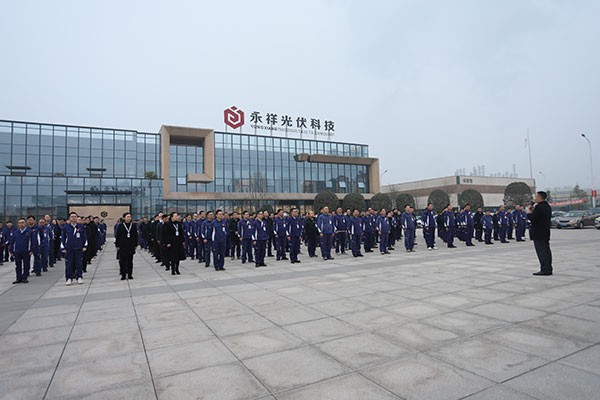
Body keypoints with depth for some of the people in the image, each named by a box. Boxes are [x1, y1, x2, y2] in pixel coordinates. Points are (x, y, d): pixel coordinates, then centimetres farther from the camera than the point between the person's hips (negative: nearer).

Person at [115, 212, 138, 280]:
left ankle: (130, 274, 15)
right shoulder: (120, 226, -3)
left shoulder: (134, 225, 3)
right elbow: (117, 236, -1)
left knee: (130, 261, 8)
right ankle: (123, 275, 10)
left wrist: (135, 244, 6)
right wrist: (117, 245, -3)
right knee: (122, 261, 1)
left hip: (131, 246, 2)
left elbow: (136, 235, 7)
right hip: (122, 246, -2)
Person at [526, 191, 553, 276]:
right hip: (546, 232, 10)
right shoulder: (548, 206, 13)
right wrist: (533, 211, 12)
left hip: (538, 234, -10)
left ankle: (545, 269, -5)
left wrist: (528, 212, -5)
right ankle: (549, 269, 20)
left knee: (541, 251, -6)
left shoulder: (539, 207, -18)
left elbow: (532, 218, -22)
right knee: (546, 250, 14)